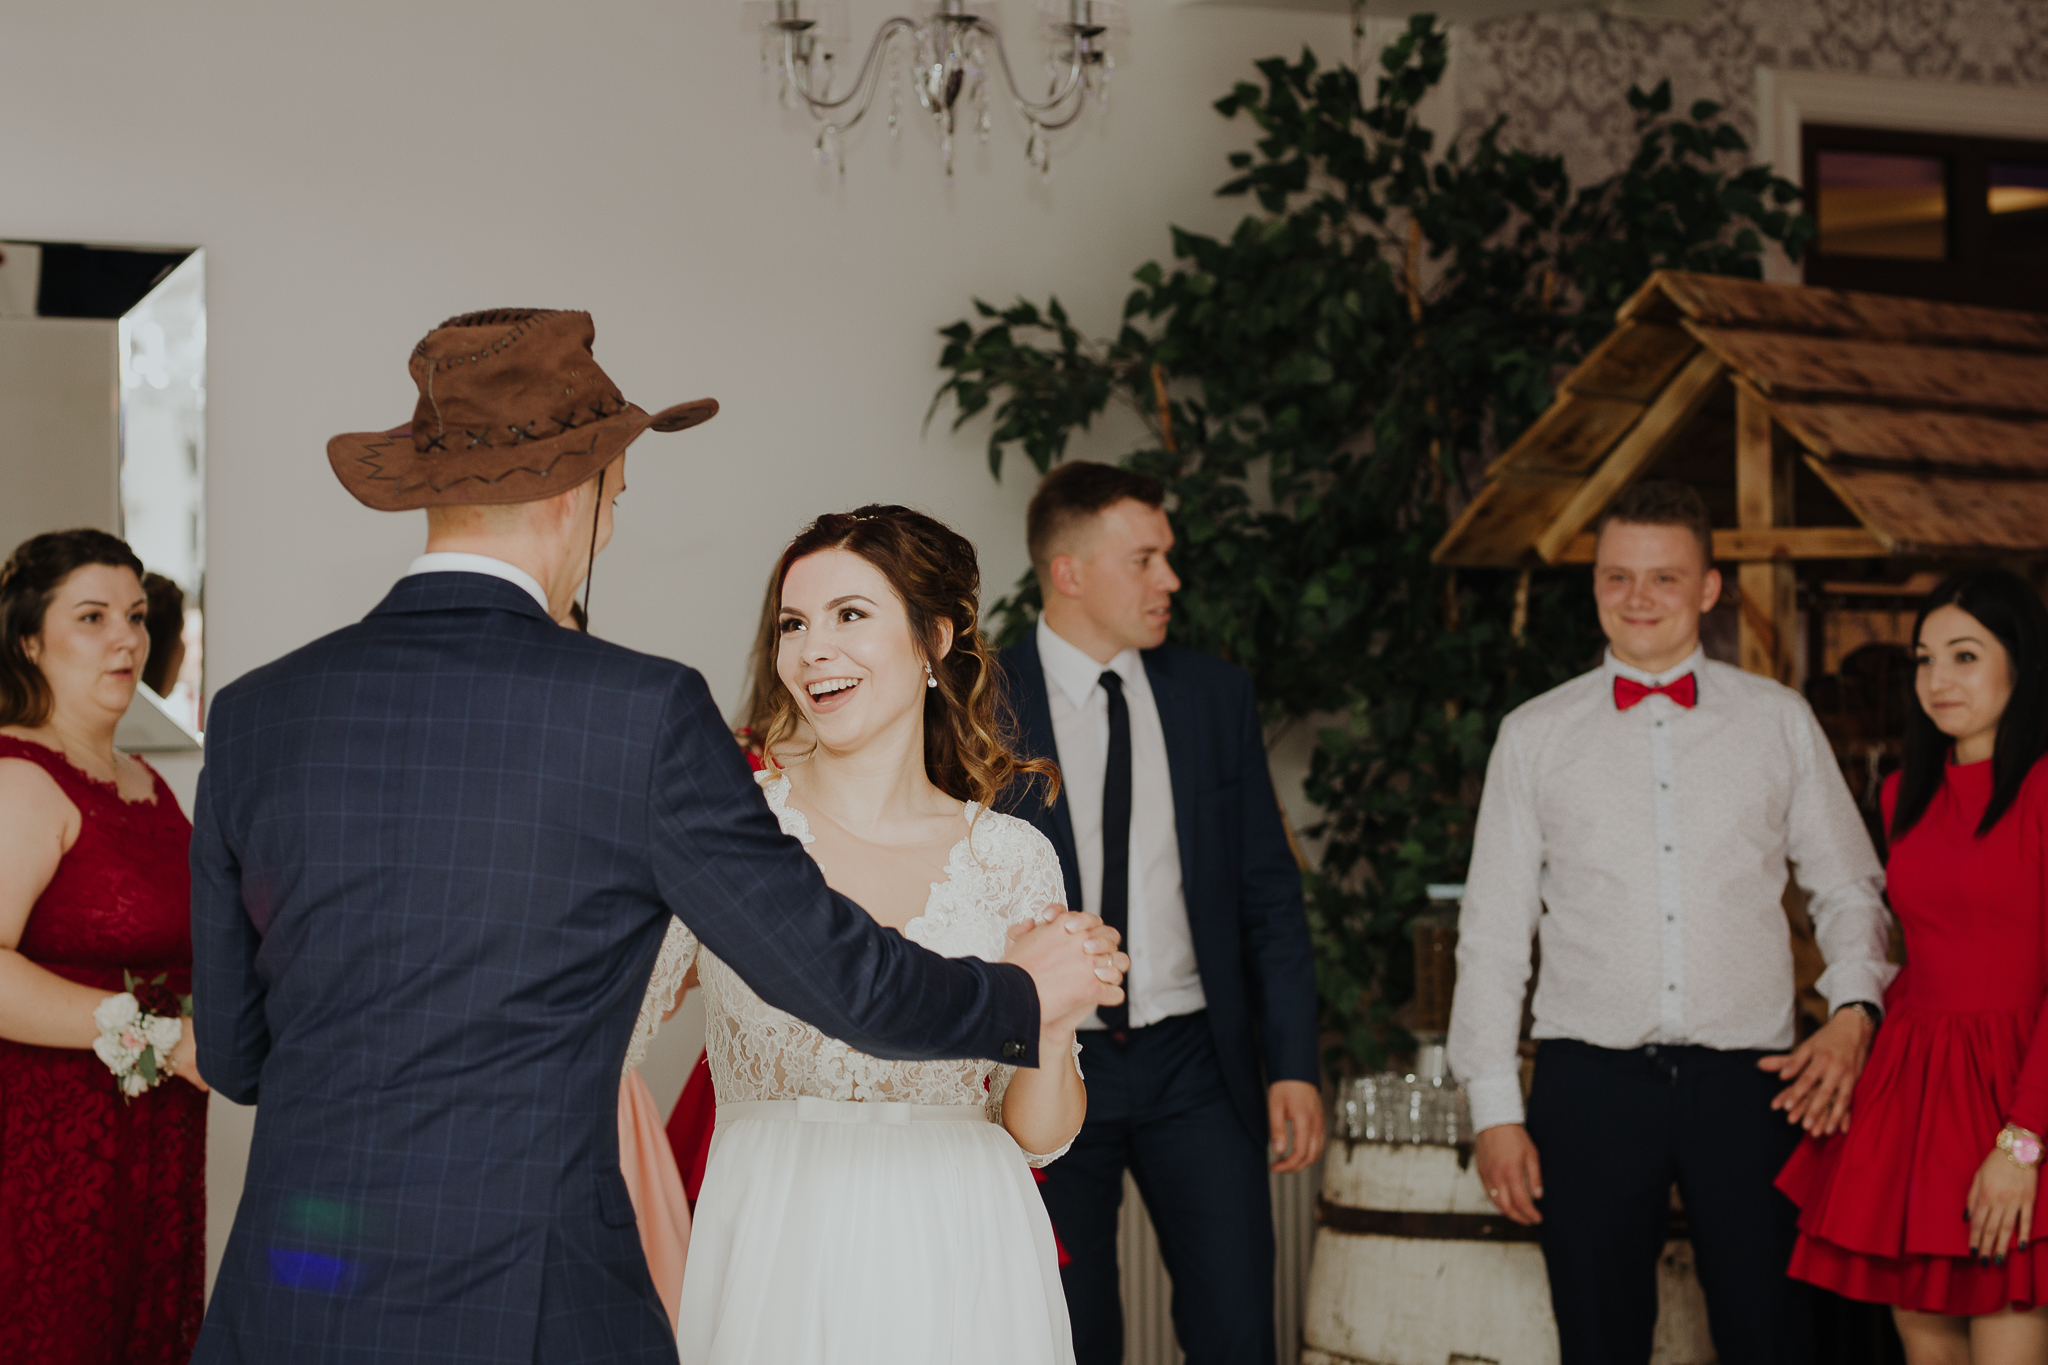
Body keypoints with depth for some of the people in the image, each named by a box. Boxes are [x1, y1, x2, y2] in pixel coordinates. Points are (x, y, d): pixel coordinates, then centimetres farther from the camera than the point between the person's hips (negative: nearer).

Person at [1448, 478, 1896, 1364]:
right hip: (1588, 1082, 0)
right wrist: (1493, 1106, 2)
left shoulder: (1779, 721, 10)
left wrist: (1854, 1013, -6)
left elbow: (1849, 888, 13)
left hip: (1747, 1081, 0)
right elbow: (1492, 929, 9)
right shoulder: (1535, 735, 9)